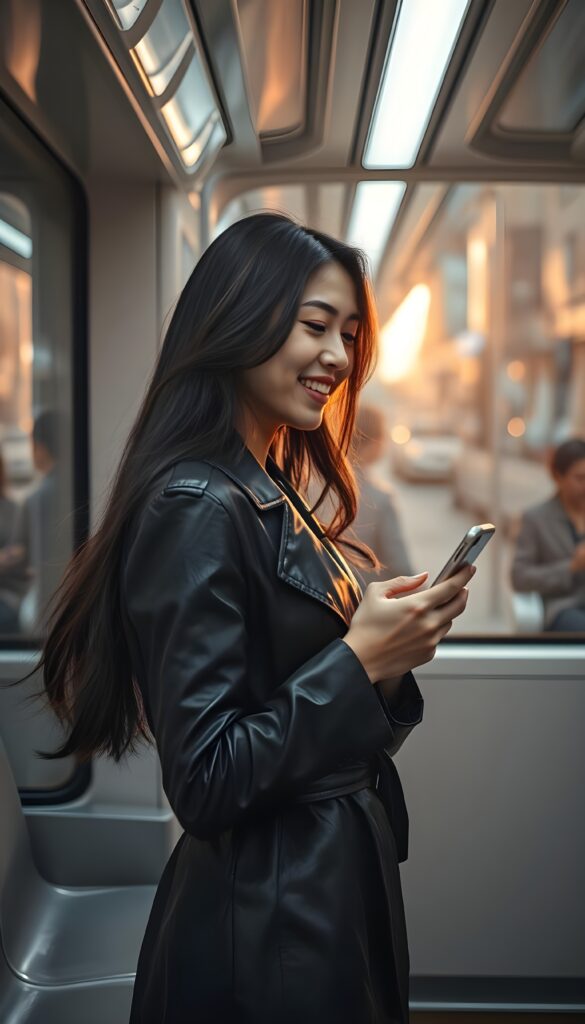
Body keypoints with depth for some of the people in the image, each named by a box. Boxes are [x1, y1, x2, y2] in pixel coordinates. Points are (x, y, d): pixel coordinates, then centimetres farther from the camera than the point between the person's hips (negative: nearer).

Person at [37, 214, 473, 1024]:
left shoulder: (271, 499, 7)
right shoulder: (197, 508, -21)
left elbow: (319, 723, 10)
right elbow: (205, 781, -22)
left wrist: (391, 656, -7)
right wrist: (359, 659, -22)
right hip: (269, 928, -9)